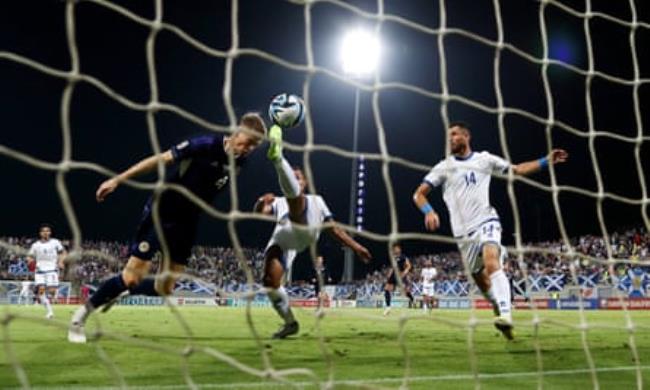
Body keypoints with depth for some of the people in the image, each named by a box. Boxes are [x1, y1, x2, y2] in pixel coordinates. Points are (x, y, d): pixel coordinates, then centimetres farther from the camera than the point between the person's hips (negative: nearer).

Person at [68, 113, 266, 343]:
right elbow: (161, 159, -20)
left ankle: (121, 292, 33)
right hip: (160, 214, -6)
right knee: (132, 277, -11)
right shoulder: (207, 144, -22)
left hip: (186, 224, 6)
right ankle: (80, 316, 10)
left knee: (165, 288, 5)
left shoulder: (239, 161, -2)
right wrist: (117, 180, -20)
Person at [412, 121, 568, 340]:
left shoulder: (485, 159, 7)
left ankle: (505, 315, -38)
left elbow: (518, 169, 14)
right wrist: (428, 211, -20)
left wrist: (546, 161, 2)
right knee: (481, 280, 7)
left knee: (492, 263, -28)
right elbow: (419, 194, 1)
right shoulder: (444, 167, 5)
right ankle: (501, 312, 28)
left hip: (486, 222, -2)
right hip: (463, 231, 2)